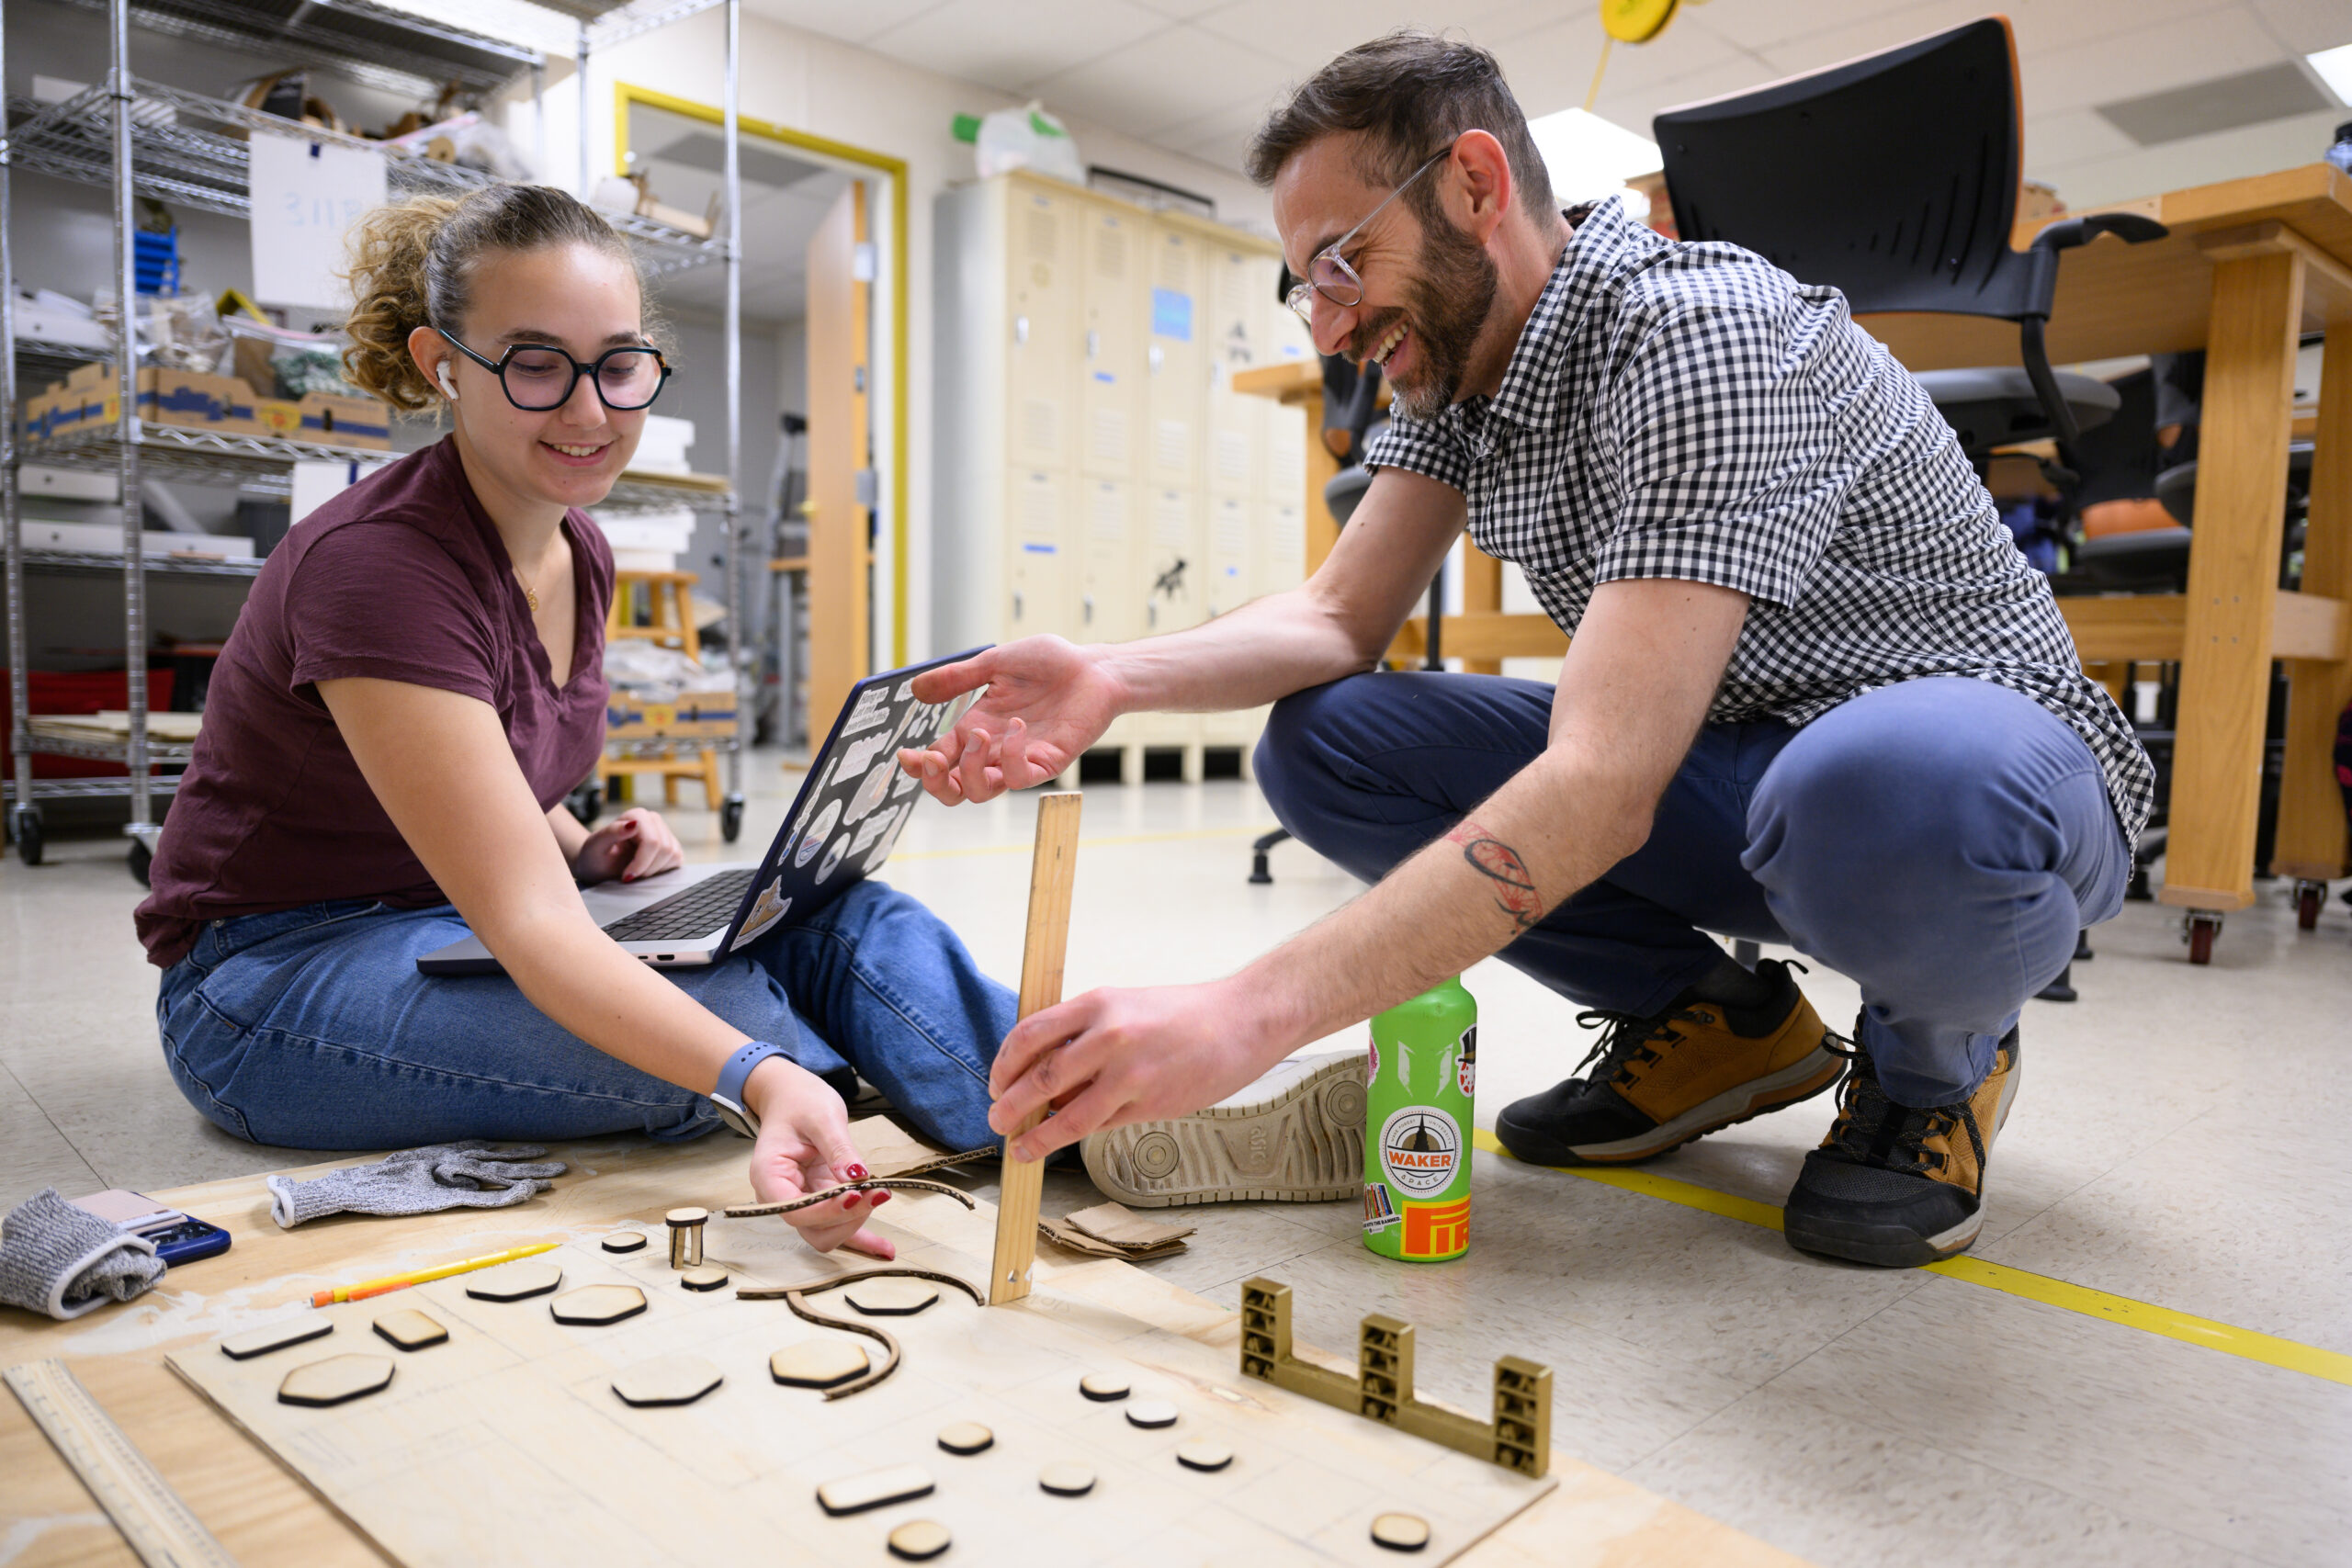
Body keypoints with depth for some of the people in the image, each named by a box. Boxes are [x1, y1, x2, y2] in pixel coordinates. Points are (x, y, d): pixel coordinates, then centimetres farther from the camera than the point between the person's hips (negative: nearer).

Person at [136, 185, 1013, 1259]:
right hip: (275, 979, -7)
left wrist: (582, 850, -6)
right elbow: (525, 916, -35)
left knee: (841, 920, -15)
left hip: (448, 923, 7)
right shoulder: (378, 565, -26)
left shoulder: (576, 554, 1)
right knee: (721, 1005, -31)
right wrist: (757, 1081, -49)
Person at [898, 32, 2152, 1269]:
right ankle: (1715, 1028, 4)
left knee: (1874, 792, -43)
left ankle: (1937, 1061, -5)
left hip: (1987, 763, -6)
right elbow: (1339, 618, -6)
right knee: (1318, 740, -9)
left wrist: (1248, 1016, -44)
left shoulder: (1697, 333, -27)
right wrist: (1114, 678, -26)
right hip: (1718, 771, 7)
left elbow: (1600, 787, -38)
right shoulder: (1452, 369, 0)